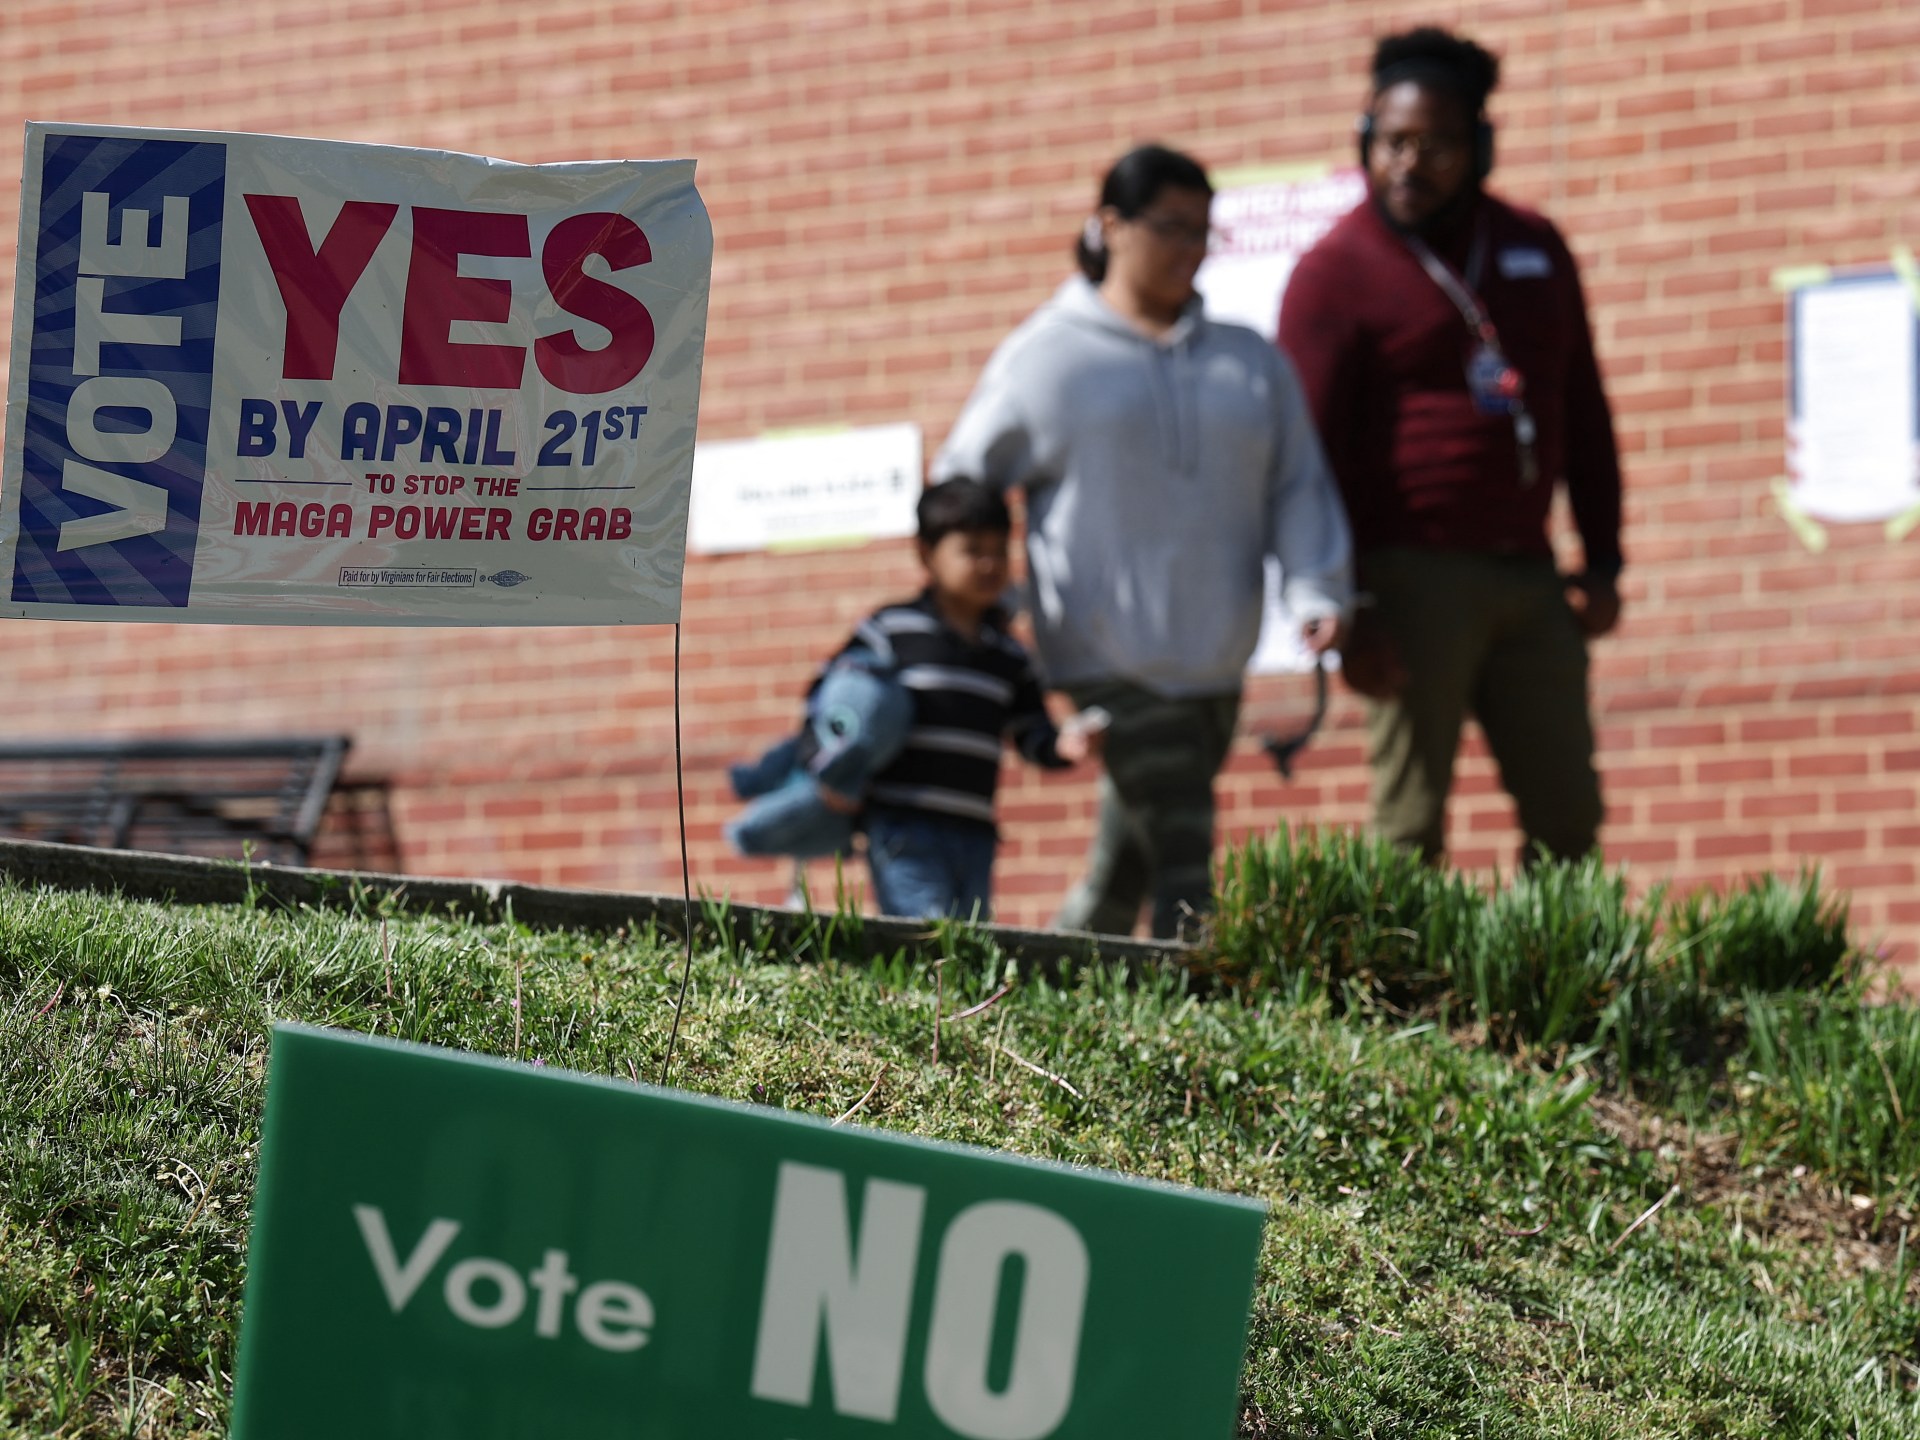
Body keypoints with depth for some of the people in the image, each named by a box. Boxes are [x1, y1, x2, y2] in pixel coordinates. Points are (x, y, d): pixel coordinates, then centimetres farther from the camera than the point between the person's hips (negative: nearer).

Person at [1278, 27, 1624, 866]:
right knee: (1409, 822, -5)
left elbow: (1583, 413, 19)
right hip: (1412, 576, -5)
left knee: (1567, 812, 3)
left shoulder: (1534, 251, 14)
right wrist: (1345, 614, -14)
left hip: (1527, 575, 5)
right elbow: (1308, 456, -8)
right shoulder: (1338, 272, -3)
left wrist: (1602, 561, 11)